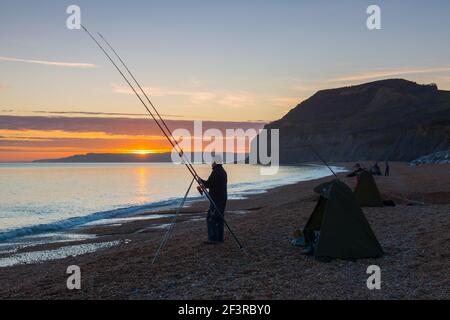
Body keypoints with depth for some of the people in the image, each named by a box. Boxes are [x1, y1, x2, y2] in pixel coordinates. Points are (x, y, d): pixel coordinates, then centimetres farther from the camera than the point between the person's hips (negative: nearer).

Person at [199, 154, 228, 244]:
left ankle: (213, 238, -8)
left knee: (211, 218, -6)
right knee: (219, 218, 13)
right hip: (222, 199, 10)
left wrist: (200, 180, 2)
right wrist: (203, 184, 19)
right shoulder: (223, 172, 15)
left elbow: (208, 184, -16)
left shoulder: (216, 172, -16)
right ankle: (220, 238, 16)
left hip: (216, 199, -10)